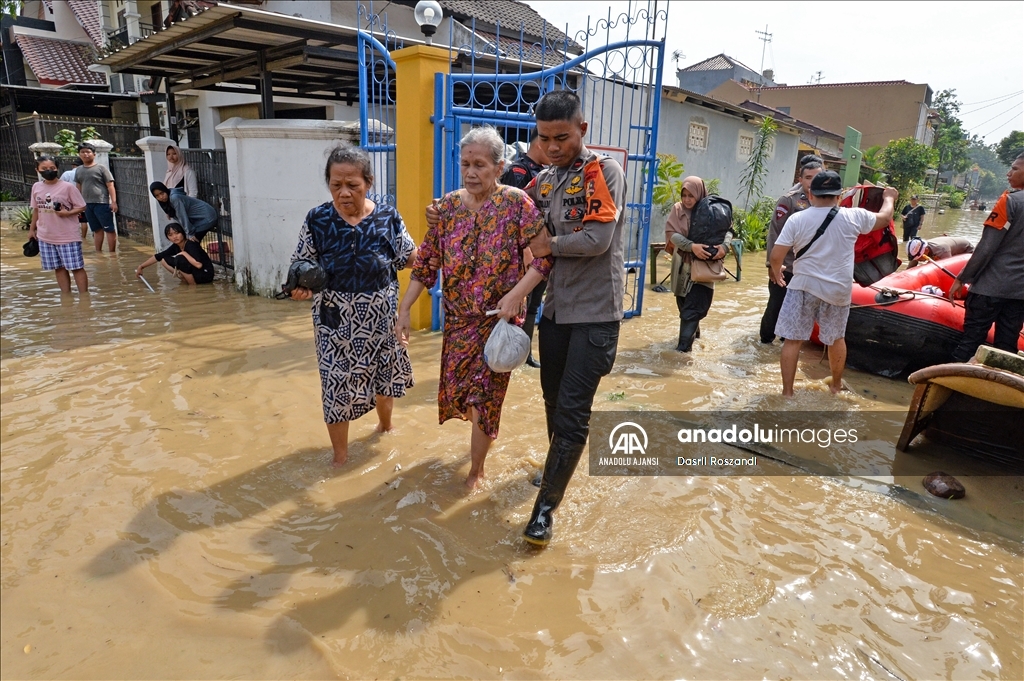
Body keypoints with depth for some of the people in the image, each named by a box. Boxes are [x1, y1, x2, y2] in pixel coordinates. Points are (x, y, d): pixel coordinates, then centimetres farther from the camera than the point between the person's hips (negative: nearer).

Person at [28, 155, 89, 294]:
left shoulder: (68, 187, -9)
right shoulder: (36, 187, 6)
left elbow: (82, 207, -7)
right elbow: (36, 209, 16)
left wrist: (67, 213, -23)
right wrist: (32, 229, 18)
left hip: (68, 236, -5)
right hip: (45, 236, 5)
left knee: (76, 267, 0)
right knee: (59, 268, 11)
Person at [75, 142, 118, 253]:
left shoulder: (101, 168, -3)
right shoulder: (79, 171, 13)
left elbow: (110, 185, -7)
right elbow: (79, 188, 19)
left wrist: (113, 201, -15)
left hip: (102, 203, -6)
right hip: (87, 204, 6)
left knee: (109, 229, -3)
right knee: (97, 230, 12)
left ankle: (112, 253, 1)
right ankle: (98, 252, 18)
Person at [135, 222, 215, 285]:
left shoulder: (191, 245, -21)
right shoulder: (175, 246, 2)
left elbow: (198, 265, -34)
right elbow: (158, 257, 9)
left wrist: (184, 253, -22)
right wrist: (141, 267, 10)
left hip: (205, 274, -8)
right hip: (193, 272, 8)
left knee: (179, 259, -28)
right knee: (164, 260, 6)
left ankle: (193, 285, -13)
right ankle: (187, 280, 2)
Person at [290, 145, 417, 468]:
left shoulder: (388, 217, -7)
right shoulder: (317, 220, -9)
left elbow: (411, 259, 0)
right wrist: (300, 287, -25)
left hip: (381, 318, 1)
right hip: (336, 321, -1)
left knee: (384, 374, 20)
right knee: (337, 383, 7)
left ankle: (385, 423, 53)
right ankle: (340, 454, 30)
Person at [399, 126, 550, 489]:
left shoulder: (516, 202, -11)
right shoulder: (448, 206, 1)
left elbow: (545, 255, -15)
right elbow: (426, 261, 3)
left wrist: (516, 295, -25)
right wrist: (405, 308, -1)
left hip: (499, 318, -4)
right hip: (458, 318, 4)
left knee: (484, 395, 2)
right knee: (456, 389, 14)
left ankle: (476, 470, 24)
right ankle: (483, 435, 46)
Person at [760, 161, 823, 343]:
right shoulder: (789, 199, -9)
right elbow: (774, 232, -12)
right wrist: (773, 262, -17)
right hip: (785, 266, -5)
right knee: (776, 306, 3)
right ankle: (766, 340, 20)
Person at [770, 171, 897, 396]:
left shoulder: (797, 219, -9)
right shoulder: (854, 216, -4)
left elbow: (776, 256, -11)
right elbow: (884, 218, 16)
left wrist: (777, 273, 9)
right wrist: (889, 198, 36)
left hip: (804, 287, -2)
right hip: (838, 290, 2)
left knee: (792, 339, 5)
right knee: (836, 338, 22)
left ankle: (787, 392, 5)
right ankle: (836, 384, 39)